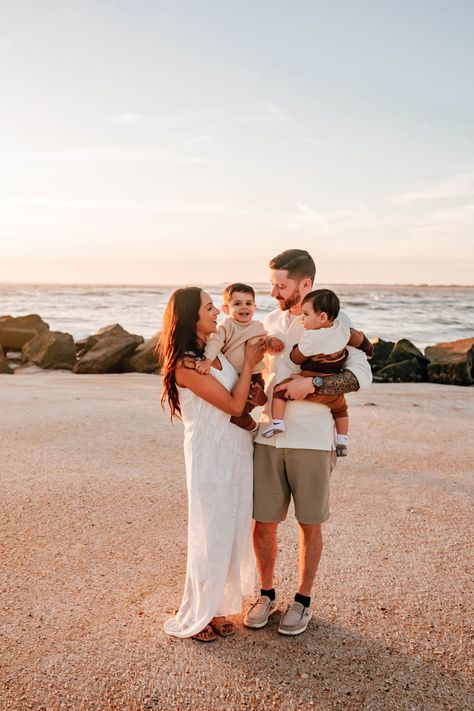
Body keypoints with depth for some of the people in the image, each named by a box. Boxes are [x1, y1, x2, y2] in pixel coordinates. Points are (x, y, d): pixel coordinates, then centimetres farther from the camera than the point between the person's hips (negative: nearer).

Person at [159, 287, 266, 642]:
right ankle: (195, 617, 23)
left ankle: (216, 605, 31)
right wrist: (249, 364, -8)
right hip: (210, 455, -8)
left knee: (233, 531, 15)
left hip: (237, 451, 8)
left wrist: (250, 392, -1)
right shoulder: (186, 363, -19)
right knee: (211, 536, 4)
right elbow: (232, 405, -17)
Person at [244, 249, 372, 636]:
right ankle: (267, 594, 29)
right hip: (269, 437, 4)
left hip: (313, 440, -4)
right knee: (263, 521, 7)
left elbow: (361, 374, -11)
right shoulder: (269, 322, 10)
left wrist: (311, 383, -21)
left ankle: (303, 600, 28)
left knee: (310, 524, 9)